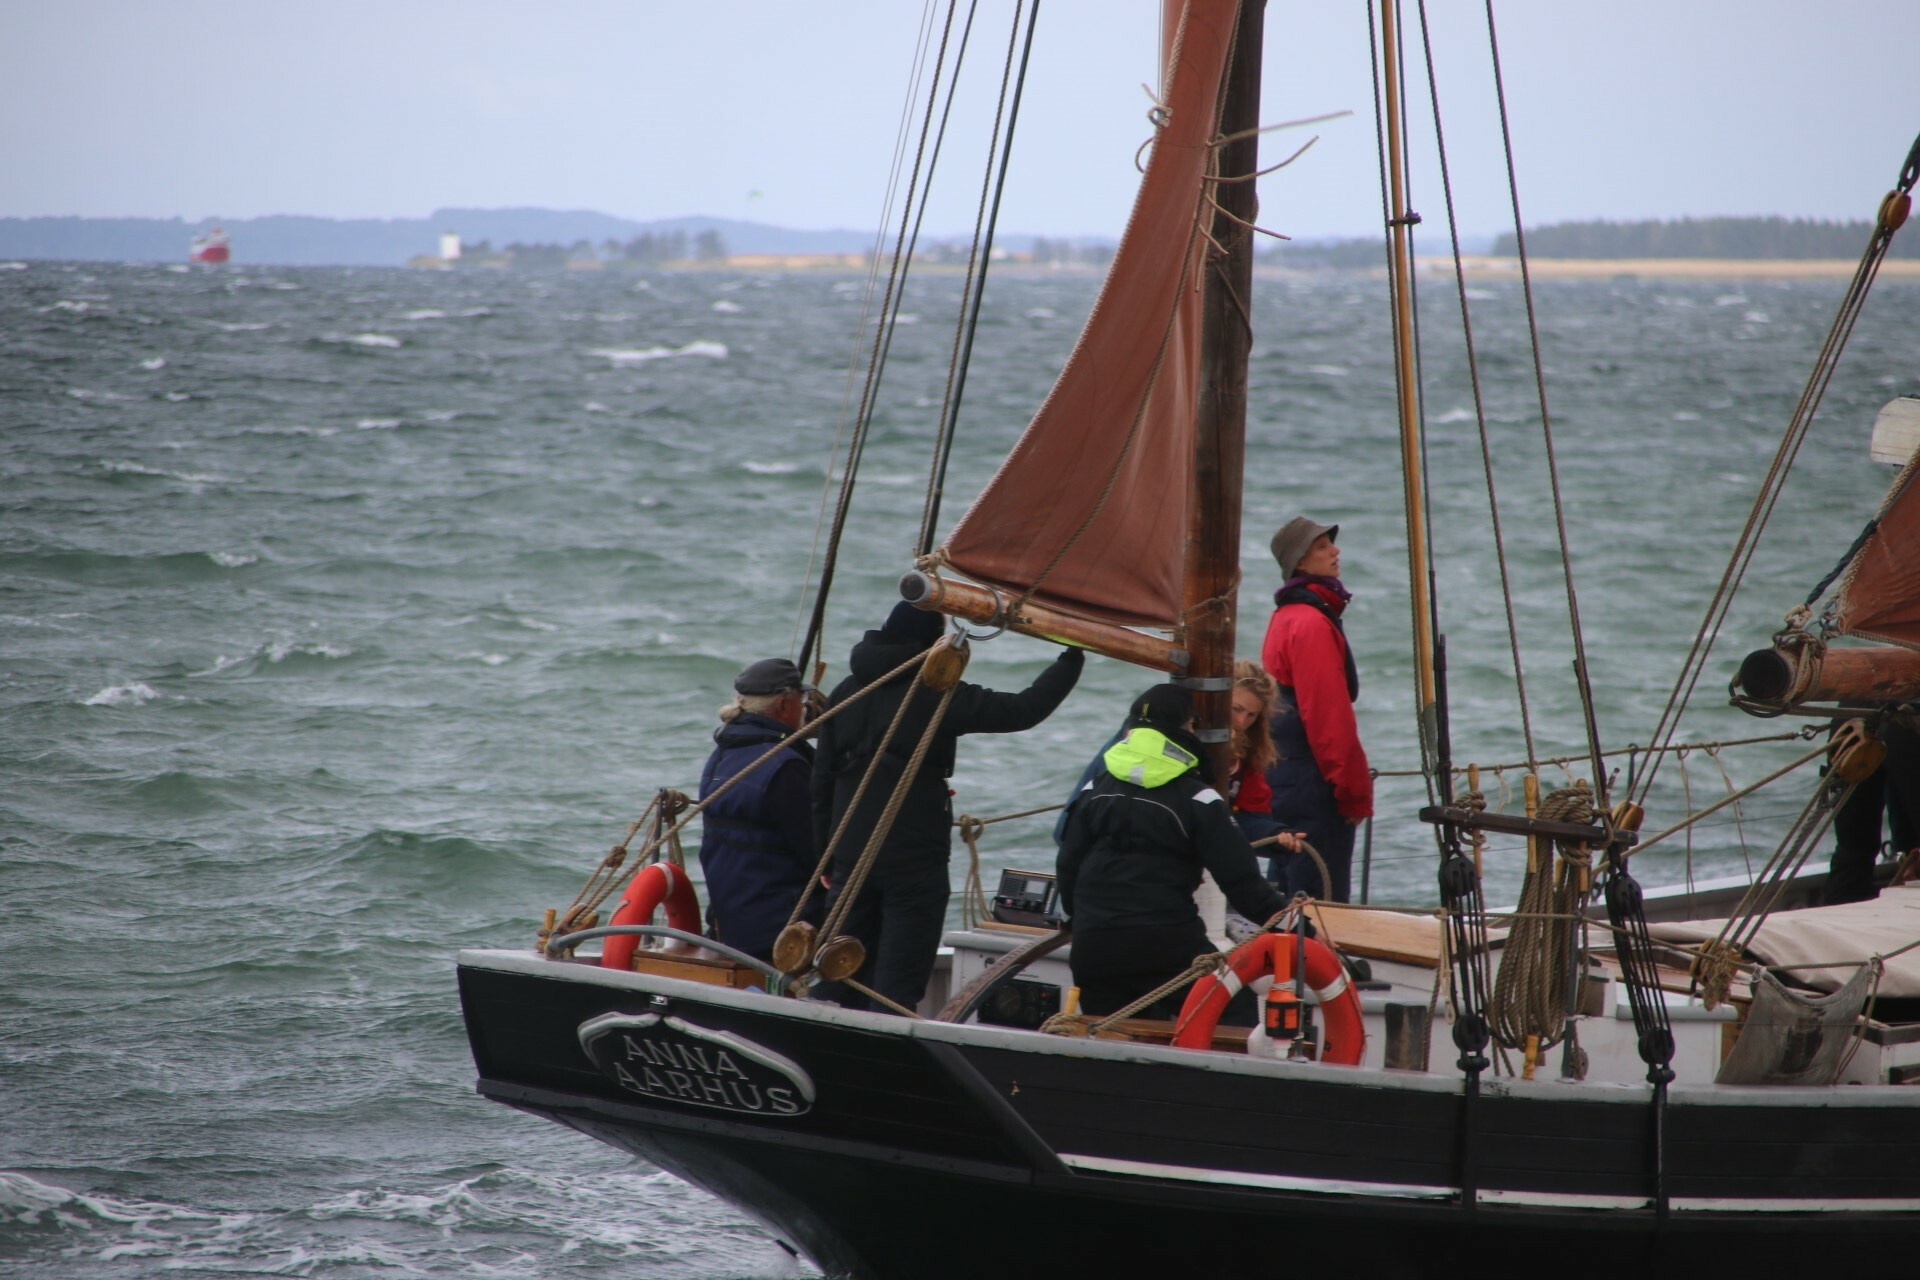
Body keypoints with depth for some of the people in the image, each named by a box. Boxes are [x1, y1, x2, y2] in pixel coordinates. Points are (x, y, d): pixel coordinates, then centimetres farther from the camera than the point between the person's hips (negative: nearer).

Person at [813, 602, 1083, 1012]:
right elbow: (1023, 711, -12)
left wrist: (827, 855, 20)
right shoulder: (936, 693, -11)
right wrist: (1071, 661, 1)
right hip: (914, 862, -6)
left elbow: (822, 779, 13)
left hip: (851, 856, 6)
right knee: (898, 987, -4)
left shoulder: (846, 693, 9)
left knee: (848, 982, 12)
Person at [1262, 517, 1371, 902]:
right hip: (1312, 784, -10)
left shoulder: (1286, 617, 17)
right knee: (1324, 899, -9)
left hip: (1283, 776, 10)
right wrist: (1355, 791, -14)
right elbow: (1330, 719, -18)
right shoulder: (1313, 624, -15)